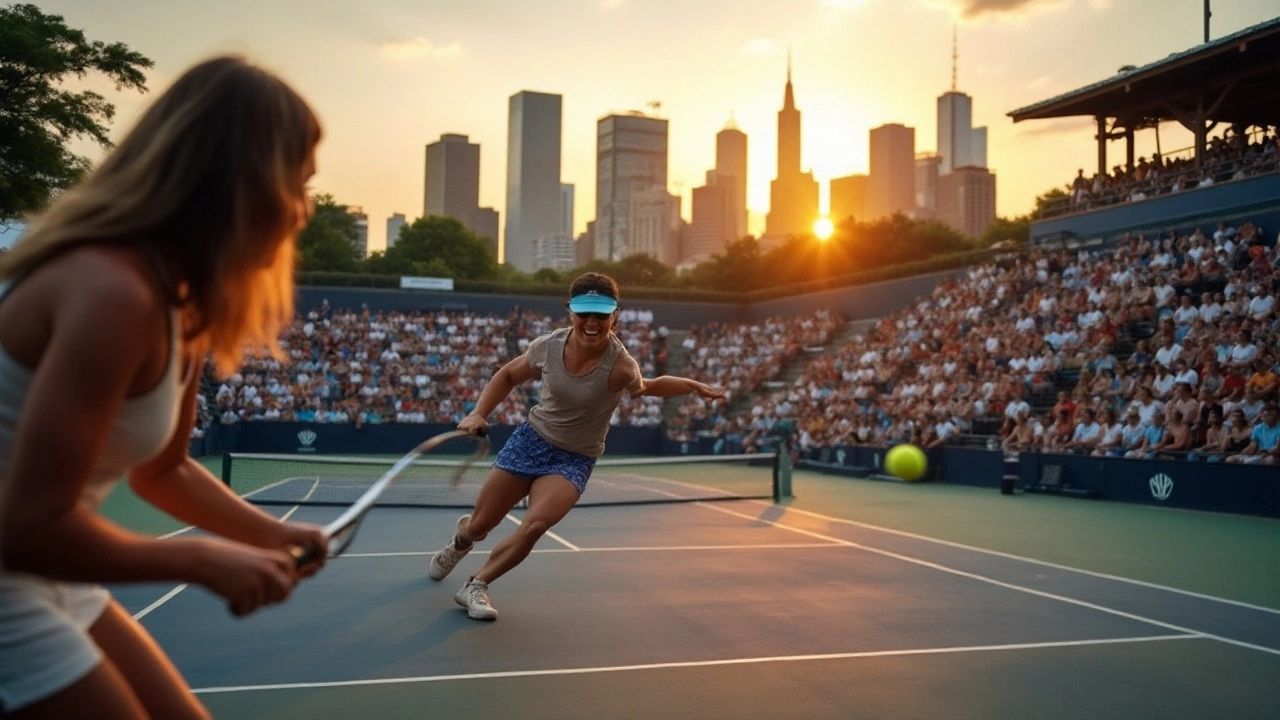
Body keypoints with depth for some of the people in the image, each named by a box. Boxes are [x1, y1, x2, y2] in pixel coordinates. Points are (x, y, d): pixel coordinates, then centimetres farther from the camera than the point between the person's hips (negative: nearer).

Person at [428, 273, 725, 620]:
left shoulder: (620, 366, -24)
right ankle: (460, 539, 50)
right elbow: (507, 375, 6)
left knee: (534, 526, -27)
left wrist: (694, 386, -11)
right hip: (531, 439, 2)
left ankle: (476, 586, -3)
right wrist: (479, 413, -6)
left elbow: (644, 388, -2)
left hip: (574, 460, -2)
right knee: (478, 527, 10)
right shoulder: (548, 346, -14)